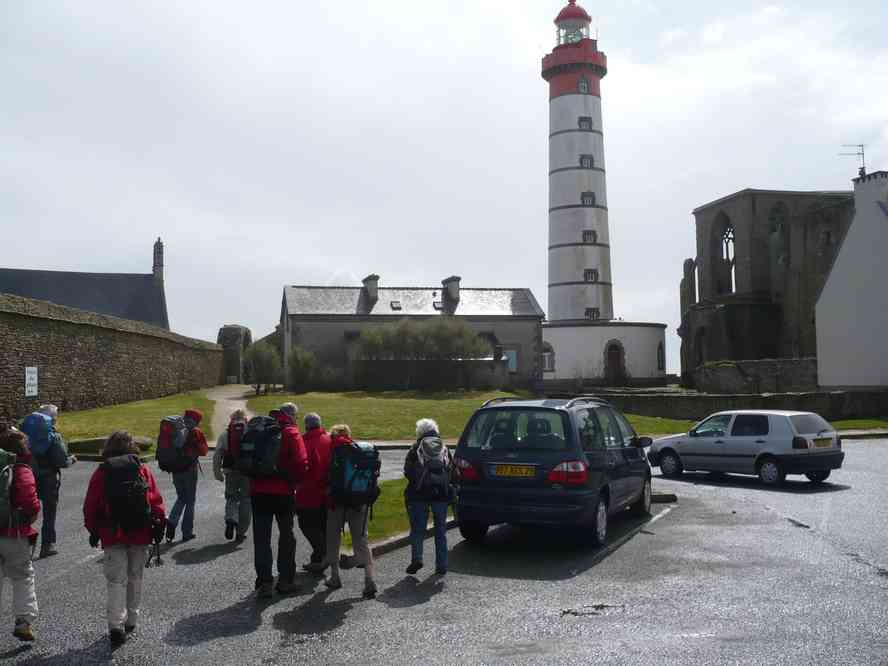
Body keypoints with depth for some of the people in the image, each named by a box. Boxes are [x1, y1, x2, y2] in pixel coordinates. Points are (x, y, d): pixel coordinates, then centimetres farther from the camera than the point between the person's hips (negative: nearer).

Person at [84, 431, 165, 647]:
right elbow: (155, 500, -4)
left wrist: (93, 530, 11)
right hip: (140, 534, 1)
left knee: (116, 580, 1)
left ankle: (116, 625, -12)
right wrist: (159, 523, 5)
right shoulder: (143, 470, -1)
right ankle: (131, 621, 24)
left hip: (112, 534, -1)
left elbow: (90, 505, 0)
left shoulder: (101, 473, -2)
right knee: (135, 578, 16)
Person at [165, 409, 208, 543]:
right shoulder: (196, 432, -9)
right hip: (190, 469, -4)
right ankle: (187, 532, 9)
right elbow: (204, 450, -7)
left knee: (181, 498, 21)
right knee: (190, 501, 7)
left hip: (175, 468, 4)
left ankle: (172, 521, -1)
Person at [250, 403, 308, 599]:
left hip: (258, 491, 3)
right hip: (283, 492, -3)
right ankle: (285, 580, 17)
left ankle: (265, 583, 3)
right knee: (287, 535, 13)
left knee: (261, 538, 7)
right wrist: (293, 481, 0)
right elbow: (301, 463, -16)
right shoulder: (291, 432, -7)